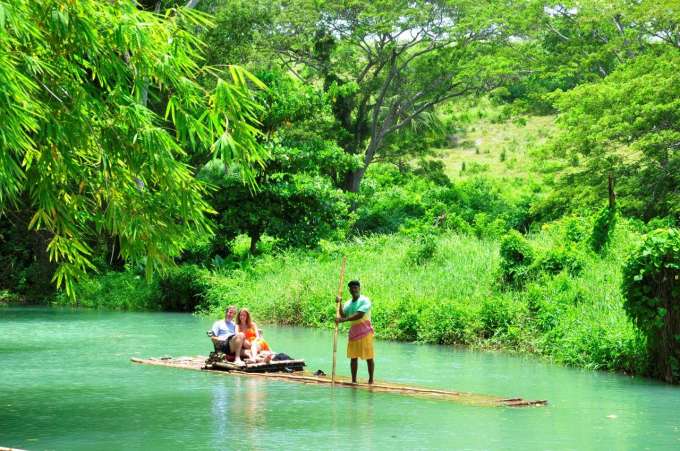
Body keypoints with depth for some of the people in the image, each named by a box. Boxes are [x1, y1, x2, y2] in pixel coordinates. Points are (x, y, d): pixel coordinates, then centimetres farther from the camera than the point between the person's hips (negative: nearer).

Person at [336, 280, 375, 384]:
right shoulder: (348, 303, 13)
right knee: (353, 357, 6)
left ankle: (371, 380, 2)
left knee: (369, 357, -2)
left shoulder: (365, 301, -8)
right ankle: (353, 380, 10)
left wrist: (343, 320, -26)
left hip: (365, 331, -6)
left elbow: (359, 315, -21)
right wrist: (339, 304, -10)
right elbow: (343, 315, 1)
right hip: (353, 332, 6)